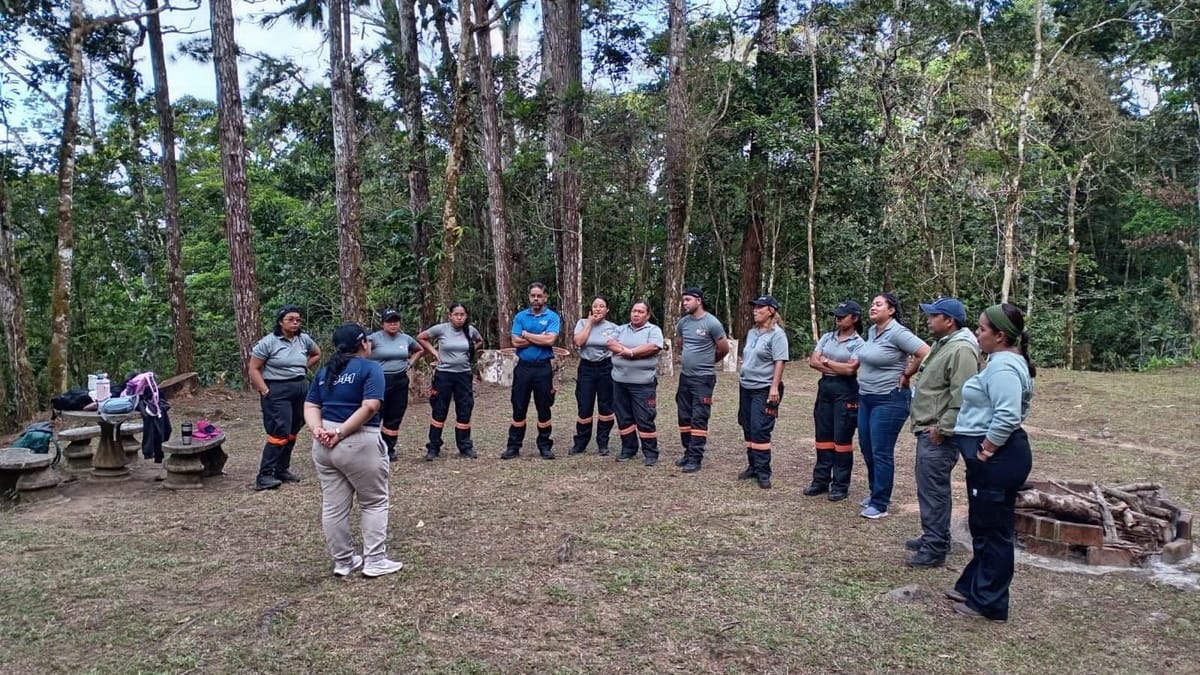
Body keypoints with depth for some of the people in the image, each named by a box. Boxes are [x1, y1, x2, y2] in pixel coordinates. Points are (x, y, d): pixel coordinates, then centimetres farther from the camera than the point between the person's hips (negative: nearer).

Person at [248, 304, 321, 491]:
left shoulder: (304, 339, 6)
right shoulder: (268, 342, -9)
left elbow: (317, 354, 25)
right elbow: (253, 369, -8)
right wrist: (265, 391, -14)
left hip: (301, 389, 6)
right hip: (277, 391, -6)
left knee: (292, 432, 10)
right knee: (280, 433, -13)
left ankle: (282, 469, 23)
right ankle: (264, 476, -8)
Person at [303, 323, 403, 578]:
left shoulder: (325, 371, 15)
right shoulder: (370, 368, -6)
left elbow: (310, 406, 6)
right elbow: (370, 407, -18)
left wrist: (318, 429, -8)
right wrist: (341, 433, -16)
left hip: (324, 445, 7)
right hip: (359, 444, -7)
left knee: (333, 506, 13)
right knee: (375, 503, 8)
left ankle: (343, 562, 24)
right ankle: (375, 561, 9)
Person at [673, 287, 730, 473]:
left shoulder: (712, 323, -13)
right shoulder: (683, 322, 5)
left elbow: (724, 348, -4)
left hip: (703, 378, -7)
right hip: (684, 376, 7)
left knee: (699, 419, -4)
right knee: (684, 417, 12)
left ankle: (695, 458, -1)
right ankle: (688, 452, 23)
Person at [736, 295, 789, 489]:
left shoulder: (777, 334, -11)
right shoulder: (752, 332, 13)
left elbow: (780, 362, -17)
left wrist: (774, 387, -22)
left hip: (764, 389, -8)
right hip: (746, 386, 8)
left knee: (760, 430, -9)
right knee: (748, 428, 11)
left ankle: (763, 472, -1)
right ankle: (753, 466, 22)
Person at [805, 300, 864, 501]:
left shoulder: (858, 343, -5)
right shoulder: (827, 337, 9)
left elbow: (850, 369, -17)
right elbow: (813, 362, 0)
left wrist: (826, 361, -6)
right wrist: (838, 368, -9)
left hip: (846, 391, -5)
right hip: (825, 388, 5)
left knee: (842, 438, 0)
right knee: (823, 436, 9)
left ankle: (840, 486, 9)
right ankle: (821, 480, 18)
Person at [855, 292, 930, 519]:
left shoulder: (897, 332, -17)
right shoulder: (872, 331, 9)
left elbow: (925, 353, -25)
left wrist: (905, 376, -15)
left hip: (889, 400, -9)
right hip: (866, 398, 9)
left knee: (881, 452, -3)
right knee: (867, 449, 15)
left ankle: (880, 504, 6)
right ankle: (877, 493, 30)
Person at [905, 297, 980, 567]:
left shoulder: (961, 350, -18)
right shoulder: (941, 345, 16)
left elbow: (961, 398, -25)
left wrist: (942, 429, -22)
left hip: (938, 435, -11)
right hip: (928, 431, 11)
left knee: (934, 490, -5)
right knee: (929, 488, 18)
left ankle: (935, 549, 2)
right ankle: (933, 537, 30)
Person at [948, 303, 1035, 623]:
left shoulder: (1004, 366, -21)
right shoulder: (1003, 361, 14)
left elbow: (1007, 417, -31)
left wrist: (985, 451, -21)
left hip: (998, 459, -11)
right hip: (993, 458, 11)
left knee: (993, 530, 1)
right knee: (983, 527, 20)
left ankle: (989, 603, 13)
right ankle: (974, 586, 33)